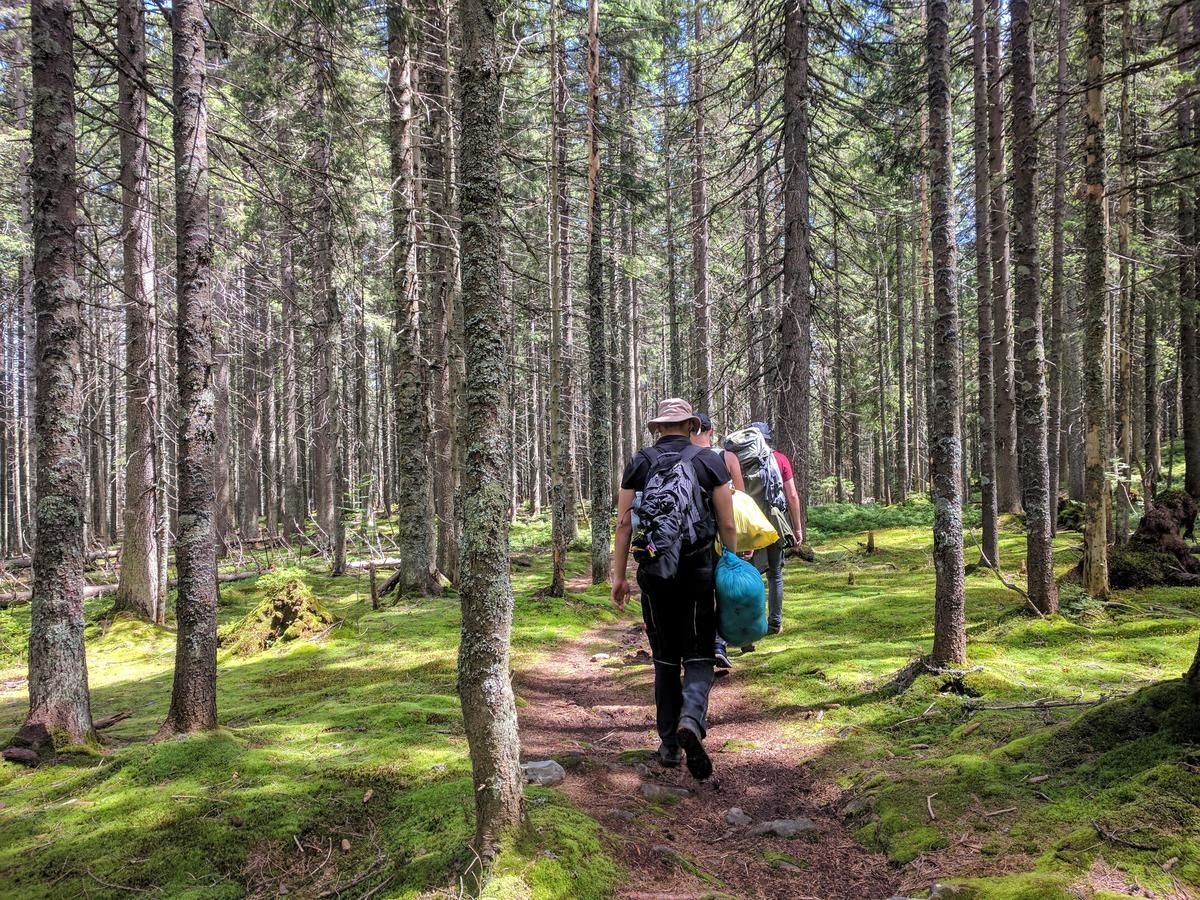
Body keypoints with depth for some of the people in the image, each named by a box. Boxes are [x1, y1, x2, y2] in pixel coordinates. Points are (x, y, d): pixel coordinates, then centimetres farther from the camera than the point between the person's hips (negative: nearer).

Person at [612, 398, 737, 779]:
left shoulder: (639, 463, 4)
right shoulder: (710, 462, 2)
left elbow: (623, 524, 1)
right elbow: (727, 526, 0)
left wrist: (618, 576, 5)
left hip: (654, 571, 2)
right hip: (699, 569, -1)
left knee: (665, 659, 14)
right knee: (698, 657, 6)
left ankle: (669, 744, 16)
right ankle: (691, 719, -21)